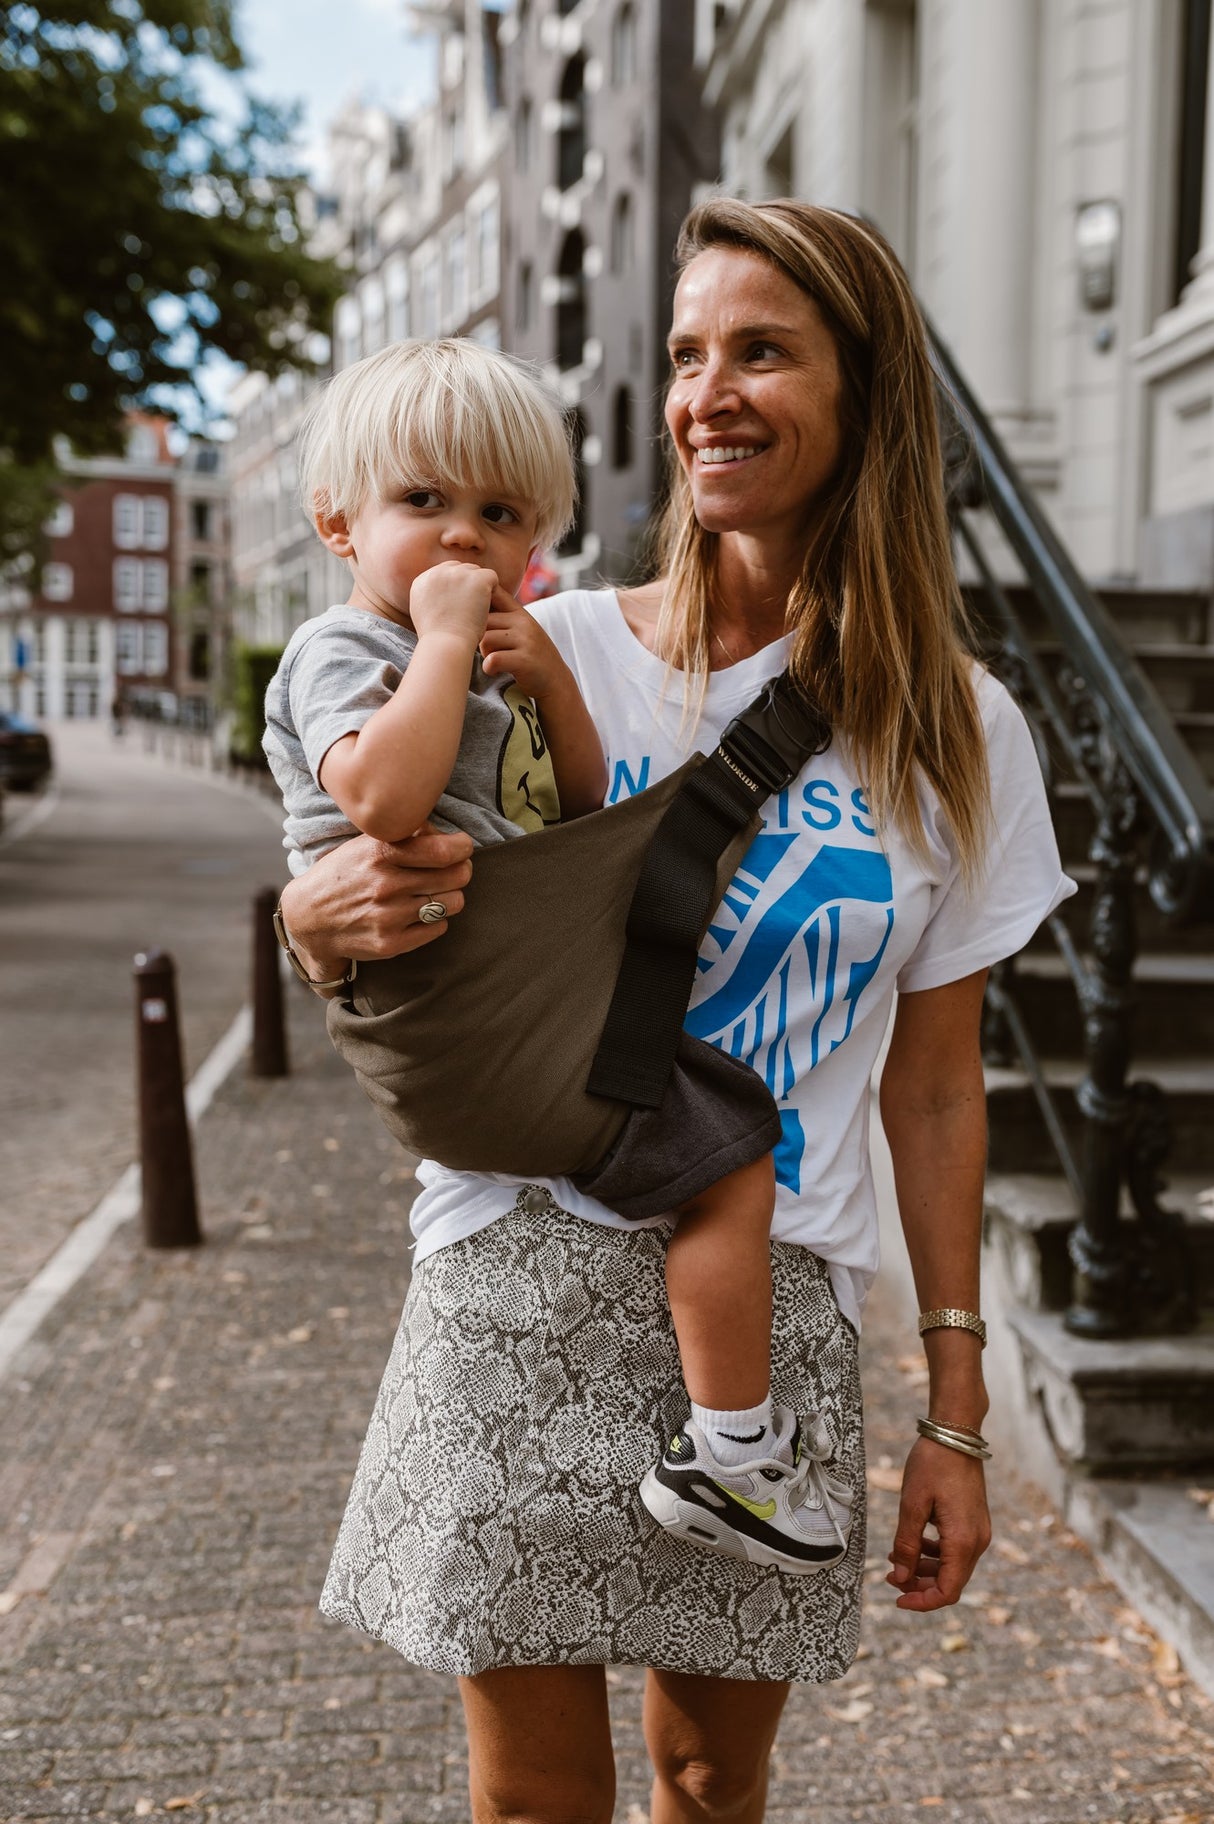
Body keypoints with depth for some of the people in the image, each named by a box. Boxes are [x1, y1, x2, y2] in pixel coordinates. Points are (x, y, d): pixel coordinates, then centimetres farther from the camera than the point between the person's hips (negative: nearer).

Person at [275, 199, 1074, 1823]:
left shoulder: (958, 731, 2)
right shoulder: (549, 654, -4)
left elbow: (935, 1090, 6)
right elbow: (371, 883, 3)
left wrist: (955, 1412, 7)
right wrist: (321, 911, -22)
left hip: (774, 1294, 2)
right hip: (526, 1274, -1)